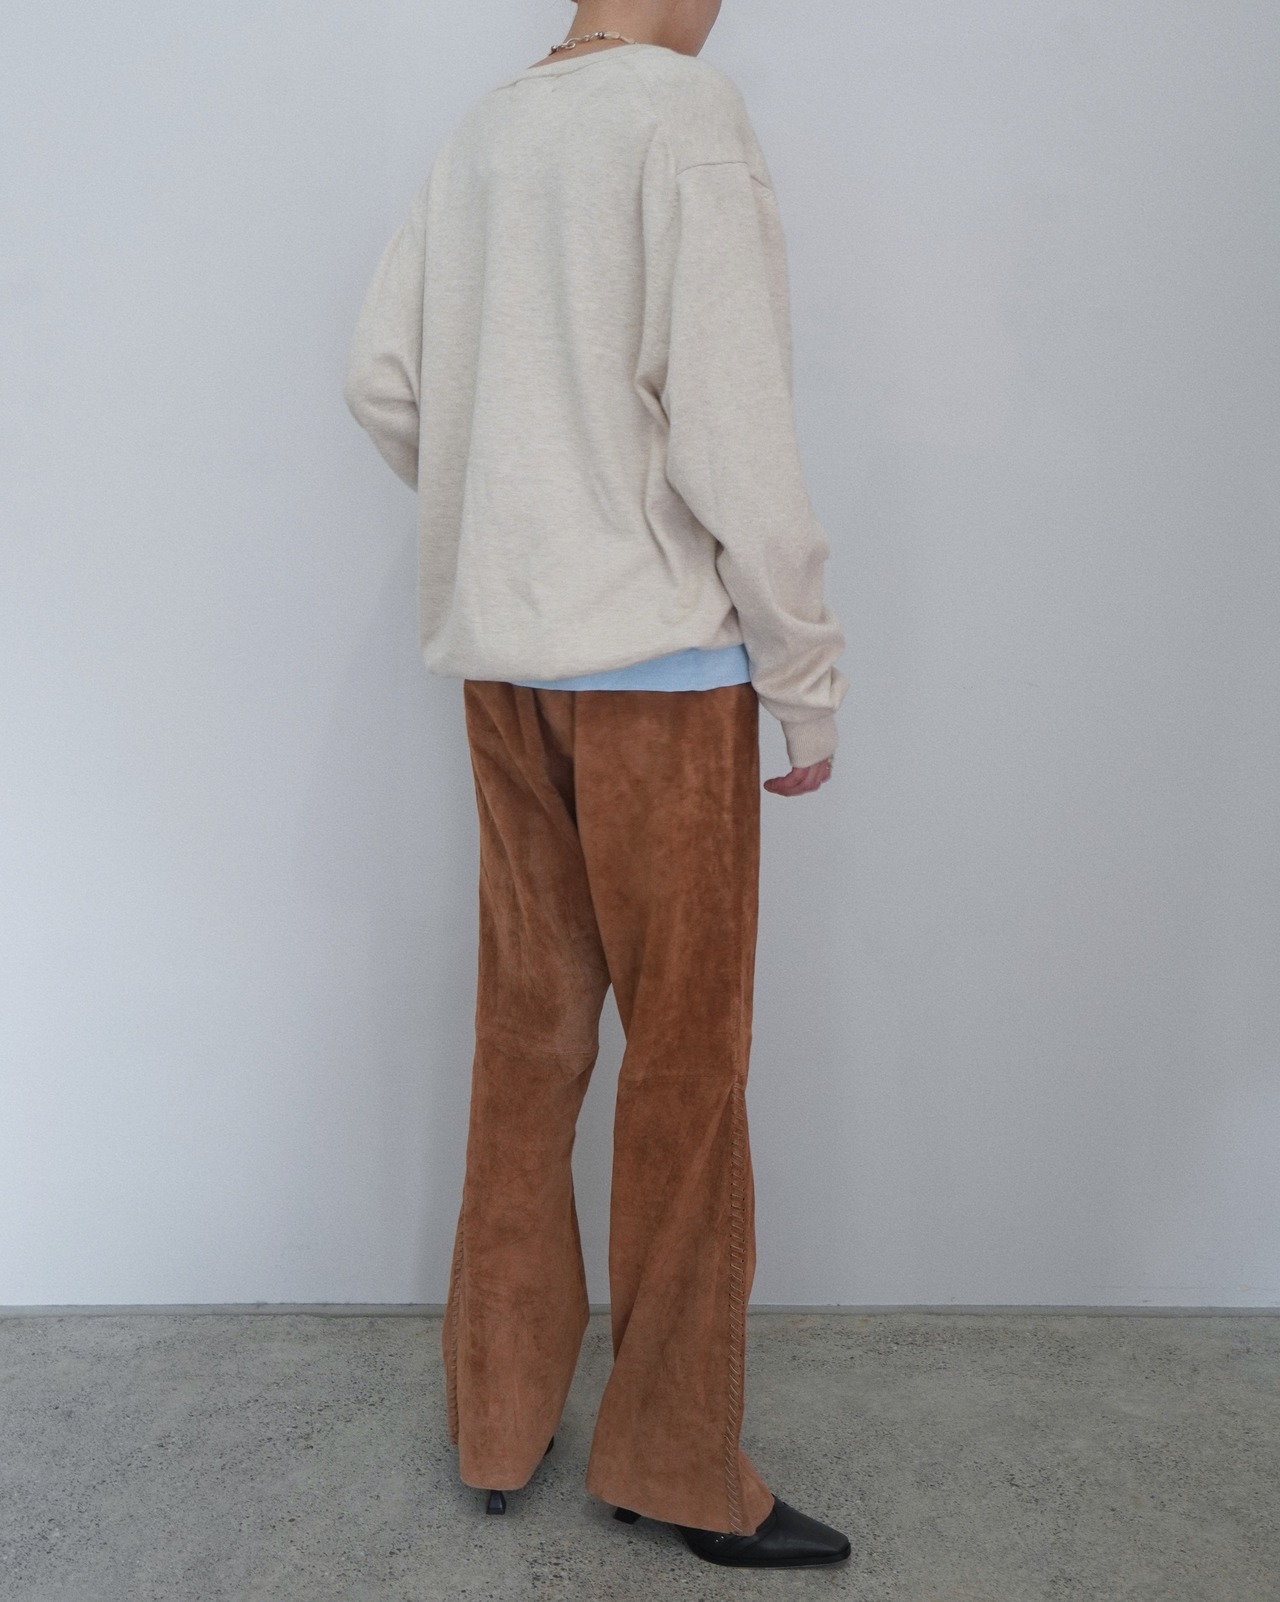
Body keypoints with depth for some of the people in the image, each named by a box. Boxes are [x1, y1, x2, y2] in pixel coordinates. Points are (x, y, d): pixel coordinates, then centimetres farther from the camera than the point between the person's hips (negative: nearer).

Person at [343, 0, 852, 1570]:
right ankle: (675, 1464, 17)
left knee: (527, 1031, 13)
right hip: (660, 653, -7)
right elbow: (732, 428, -16)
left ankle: (498, 1421, 27)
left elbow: (382, 378, 12)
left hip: (500, 655, 7)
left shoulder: (479, 134, 11)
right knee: (687, 1049, 3)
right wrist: (808, 676, -7)